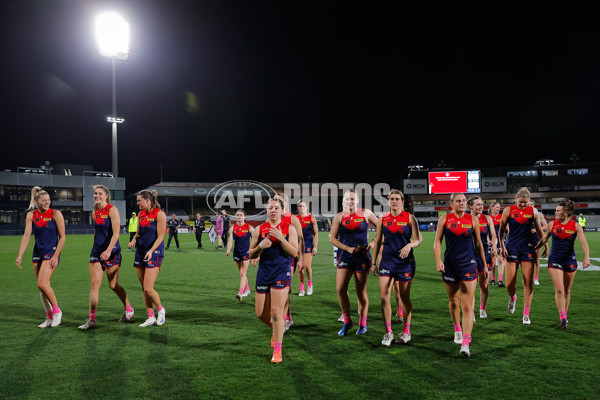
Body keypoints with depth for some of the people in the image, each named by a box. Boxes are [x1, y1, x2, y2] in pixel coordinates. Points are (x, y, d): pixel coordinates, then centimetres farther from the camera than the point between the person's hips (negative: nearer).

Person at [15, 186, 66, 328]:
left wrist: (55, 256, -13)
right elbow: (26, 236, 1)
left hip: (51, 252, -5)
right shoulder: (31, 215, 3)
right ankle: (49, 317, 19)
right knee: (42, 287, 8)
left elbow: (62, 237, -7)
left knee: (42, 283, -17)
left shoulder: (56, 214, -8)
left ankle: (57, 311, 1)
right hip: (37, 253, 5)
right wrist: (20, 255, -8)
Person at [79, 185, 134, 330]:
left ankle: (128, 309, 28)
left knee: (113, 285, 5)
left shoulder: (112, 210, -11)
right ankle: (91, 319, 1)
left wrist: (108, 250, -26)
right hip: (97, 251, 6)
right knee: (94, 284, -2)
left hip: (111, 252, -6)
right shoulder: (95, 212, 9)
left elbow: (116, 233, -17)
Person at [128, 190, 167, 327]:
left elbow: (160, 236, -13)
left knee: (148, 289, -11)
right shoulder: (141, 214, 11)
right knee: (144, 288, 8)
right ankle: (151, 317, 18)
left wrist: (151, 251, -24)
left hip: (154, 253, -7)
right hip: (140, 253, 7)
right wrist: (134, 240, -2)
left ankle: (161, 310, 14)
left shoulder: (159, 214, -10)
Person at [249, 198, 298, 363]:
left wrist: (280, 238, -18)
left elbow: (294, 252, -8)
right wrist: (261, 246, -12)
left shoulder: (289, 228, 0)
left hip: (281, 273, -4)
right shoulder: (259, 230, 6)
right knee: (261, 313, 8)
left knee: (276, 312, -8)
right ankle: (277, 330, 39)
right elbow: (251, 255, 8)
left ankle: (277, 351, 5)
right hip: (263, 273, 4)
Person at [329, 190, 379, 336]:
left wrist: (373, 242, -5)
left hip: (362, 256, -1)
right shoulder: (339, 217, 2)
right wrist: (348, 248, -10)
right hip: (345, 256, 2)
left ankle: (363, 324, 21)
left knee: (361, 292, 4)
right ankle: (347, 322, 12)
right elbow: (333, 239, 2)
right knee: (340, 289, -7)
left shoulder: (366, 214, 1)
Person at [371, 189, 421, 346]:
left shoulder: (409, 218, -1)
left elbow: (418, 240, -1)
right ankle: (388, 332, 5)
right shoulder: (383, 219, 5)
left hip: (404, 262, -2)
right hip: (387, 261, 2)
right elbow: (378, 241, 10)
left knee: (405, 297, 7)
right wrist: (373, 262, 9)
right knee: (384, 296, -7)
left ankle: (406, 332, 22)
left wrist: (409, 245, -23)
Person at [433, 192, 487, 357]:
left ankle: (466, 343, -10)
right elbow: (437, 241, 1)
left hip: (468, 265, -1)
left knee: (467, 305, -8)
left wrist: (484, 265, 13)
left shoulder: (473, 220, 3)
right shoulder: (444, 219, 1)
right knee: (453, 301, 16)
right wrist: (438, 261, -12)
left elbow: (478, 244, 10)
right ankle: (457, 329, 42)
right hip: (450, 265, 1)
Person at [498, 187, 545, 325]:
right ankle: (513, 298, 33)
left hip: (527, 249, 1)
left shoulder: (532, 211, 2)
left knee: (528, 282, -3)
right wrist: (502, 247, -5)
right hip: (512, 248, 0)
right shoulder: (508, 210, -2)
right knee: (509, 283, -2)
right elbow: (501, 231, 3)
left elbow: (539, 230, 14)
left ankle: (526, 314, 6)